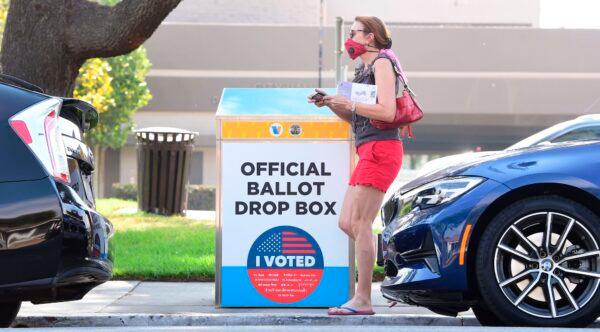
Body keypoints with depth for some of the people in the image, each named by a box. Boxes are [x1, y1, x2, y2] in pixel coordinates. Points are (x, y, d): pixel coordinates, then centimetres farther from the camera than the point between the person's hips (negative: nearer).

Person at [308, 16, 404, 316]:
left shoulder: (382, 63, -5)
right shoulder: (365, 69, 23)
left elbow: (387, 112, -17)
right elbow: (355, 119, 26)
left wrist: (349, 104, -11)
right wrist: (331, 104, 11)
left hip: (380, 149, -10)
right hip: (369, 152, 10)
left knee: (360, 224, -13)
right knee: (346, 223, 7)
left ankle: (363, 300, -13)